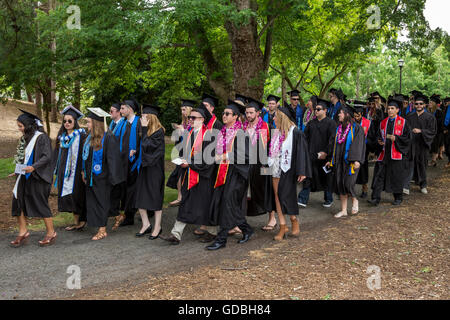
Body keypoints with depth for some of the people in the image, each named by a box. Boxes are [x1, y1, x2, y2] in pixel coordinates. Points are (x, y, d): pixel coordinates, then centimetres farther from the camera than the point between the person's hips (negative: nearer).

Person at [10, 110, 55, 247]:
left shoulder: (41, 137, -12)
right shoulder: (26, 138, 12)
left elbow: (47, 157, -19)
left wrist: (33, 167, -30)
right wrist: (19, 170, 17)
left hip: (38, 178, -8)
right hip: (26, 175, 8)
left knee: (41, 204, -2)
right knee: (18, 200, 1)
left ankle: (51, 233, 12)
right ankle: (23, 232, 10)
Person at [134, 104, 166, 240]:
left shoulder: (159, 131, -11)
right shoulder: (146, 130, 10)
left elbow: (147, 145, -21)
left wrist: (144, 129, -16)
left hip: (154, 168, -7)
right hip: (143, 167, 8)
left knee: (155, 197, 1)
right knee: (140, 196, 7)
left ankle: (158, 227, 12)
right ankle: (146, 225, 17)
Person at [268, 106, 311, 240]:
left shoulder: (295, 133, -9)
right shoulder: (277, 133, 11)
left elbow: (301, 152, -12)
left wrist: (301, 172, -16)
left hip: (287, 170, -7)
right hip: (276, 169, 7)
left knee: (285, 197, -4)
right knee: (277, 197, 5)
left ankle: (295, 223, 16)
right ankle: (283, 226, 11)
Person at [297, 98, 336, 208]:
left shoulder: (330, 123, -5)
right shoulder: (311, 123, 10)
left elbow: (332, 139, -11)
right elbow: (305, 137, 12)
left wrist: (326, 152, -17)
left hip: (324, 156, -3)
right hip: (311, 155, 4)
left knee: (326, 178, 9)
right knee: (308, 176, -1)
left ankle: (328, 200, 25)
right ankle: (303, 200, 1)